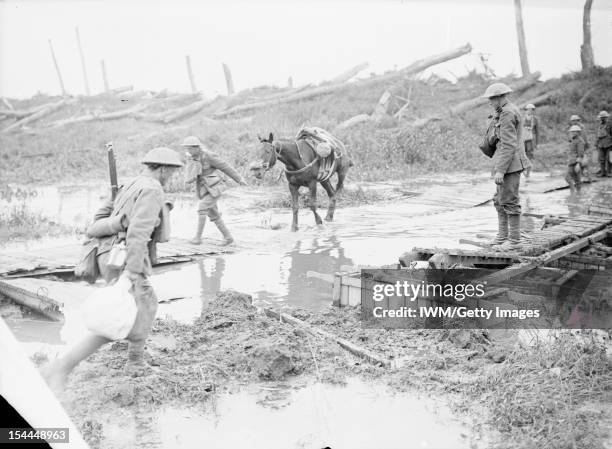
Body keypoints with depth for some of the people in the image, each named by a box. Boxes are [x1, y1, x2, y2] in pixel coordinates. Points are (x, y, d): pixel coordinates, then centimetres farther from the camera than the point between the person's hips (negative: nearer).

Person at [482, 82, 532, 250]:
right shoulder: (511, 111, 17)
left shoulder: (507, 113, -16)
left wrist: (500, 170, -23)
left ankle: (515, 240, 1)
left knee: (509, 201, -5)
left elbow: (508, 145, -21)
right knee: (499, 200, 15)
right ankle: (502, 236, 20)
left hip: (509, 163, -10)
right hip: (511, 162, 10)